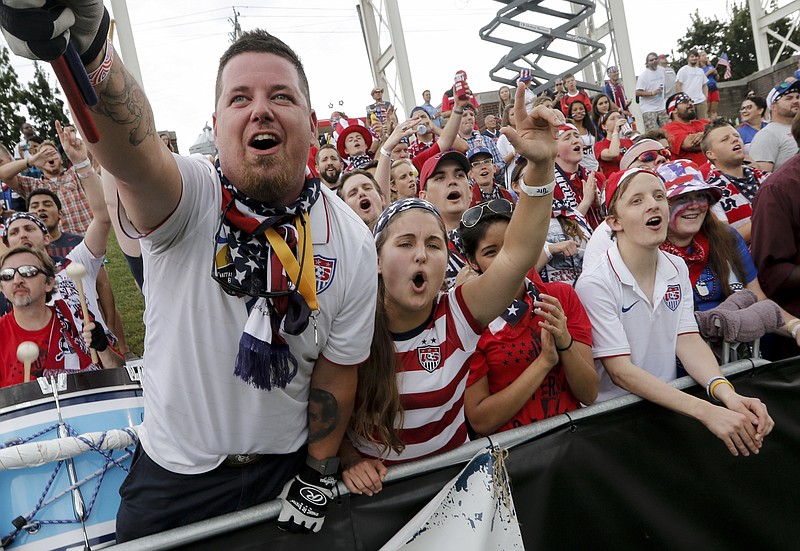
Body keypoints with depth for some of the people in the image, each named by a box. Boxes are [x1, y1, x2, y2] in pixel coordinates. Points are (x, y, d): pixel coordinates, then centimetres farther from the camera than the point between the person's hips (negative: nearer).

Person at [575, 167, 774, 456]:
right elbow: (620, 371, -19)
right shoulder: (595, 284, -17)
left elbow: (687, 341, -3)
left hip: (668, 407, 5)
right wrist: (706, 411, -27)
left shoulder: (677, 270, 4)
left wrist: (726, 393, -21)